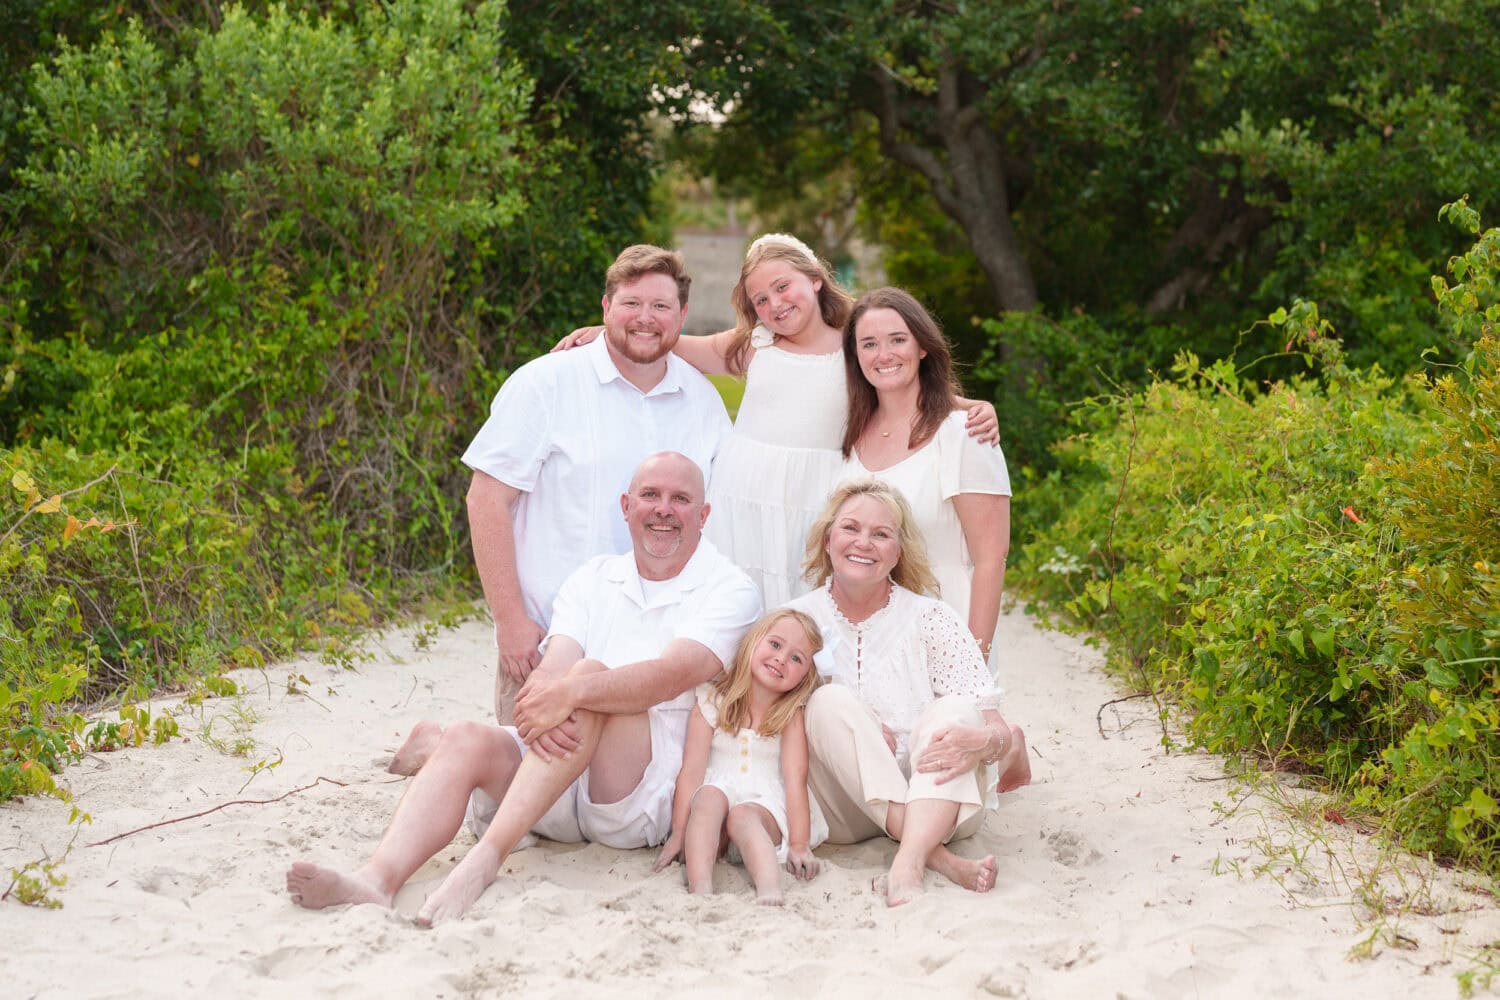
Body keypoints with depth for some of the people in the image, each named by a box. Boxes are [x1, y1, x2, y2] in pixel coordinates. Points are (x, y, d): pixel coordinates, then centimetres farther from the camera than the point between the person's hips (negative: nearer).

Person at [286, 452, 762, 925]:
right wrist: (541, 710, -27)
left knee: (591, 674, -29)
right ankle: (378, 876, -46)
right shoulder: (593, 578, 15)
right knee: (467, 739, -22)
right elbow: (552, 668, -2)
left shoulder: (728, 590, 0)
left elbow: (671, 675, -18)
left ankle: (486, 856, -41)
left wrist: (571, 693, -33)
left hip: (652, 790, -4)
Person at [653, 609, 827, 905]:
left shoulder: (792, 716, 3)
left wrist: (799, 845, -17)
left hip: (765, 808, -1)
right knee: (709, 795, -31)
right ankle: (700, 889, -51)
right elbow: (691, 771, -2)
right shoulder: (713, 702, 5)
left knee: (743, 815, -33)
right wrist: (678, 834, -10)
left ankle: (769, 891, -60)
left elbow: (795, 779, -8)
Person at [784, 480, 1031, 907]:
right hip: (844, 813, 0)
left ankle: (908, 864, -47)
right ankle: (943, 860, -37)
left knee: (955, 711, -25)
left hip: (937, 803, 0)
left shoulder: (932, 620, -2)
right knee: (830, 702, -24)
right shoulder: (797, 620, 2)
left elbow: (998, 728, -8)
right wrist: (853, 731, -18)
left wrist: (981, 741, -33)